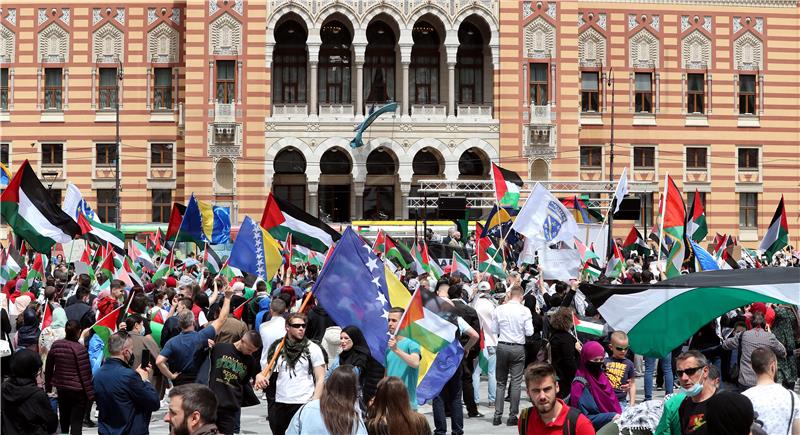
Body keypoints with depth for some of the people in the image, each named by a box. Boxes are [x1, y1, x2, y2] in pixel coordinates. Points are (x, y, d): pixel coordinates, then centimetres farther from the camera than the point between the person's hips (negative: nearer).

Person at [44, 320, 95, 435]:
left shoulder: (55, 345, -2)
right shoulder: (80, 349, -18)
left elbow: (48, 368, 8)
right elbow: (85, 374, -16)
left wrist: (48, 386, 20)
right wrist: (90, 394, -10)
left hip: (61, 388, 6)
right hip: (78, 390, -5)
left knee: (64, 420, 22)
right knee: (76, 422, -2)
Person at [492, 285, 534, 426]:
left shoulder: (499, 310, -4)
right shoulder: (525, 311, -8)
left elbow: (494, 329, 1)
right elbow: (529, 332, -7)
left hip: (502, 346, 2)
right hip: (518, 348, -2)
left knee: (500, 383, 10)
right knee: (516, 383, 4)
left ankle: (497, 416, 7)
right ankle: (512, 416, 3)